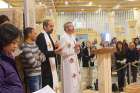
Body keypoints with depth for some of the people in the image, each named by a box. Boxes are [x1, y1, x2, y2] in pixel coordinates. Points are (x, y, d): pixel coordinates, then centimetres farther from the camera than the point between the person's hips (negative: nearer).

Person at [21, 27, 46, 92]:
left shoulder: (34, 44, 7)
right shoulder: (25, 47, -20)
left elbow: (43, 57, 8)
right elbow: (33, 63, -23)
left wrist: (38, 58, -14)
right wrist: (40, 60, -2)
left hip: (39, 73, 9)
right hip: (32, 76, -9)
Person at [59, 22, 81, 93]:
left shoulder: (72, 37, 12)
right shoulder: (63, 37, -13)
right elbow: (62, 52, -18)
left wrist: (77, 49, -3)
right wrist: (73, 48, -19)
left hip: (74, 62, 8)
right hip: (68, 64, -8)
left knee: (76, 82, 13)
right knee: (70, 83, -3)